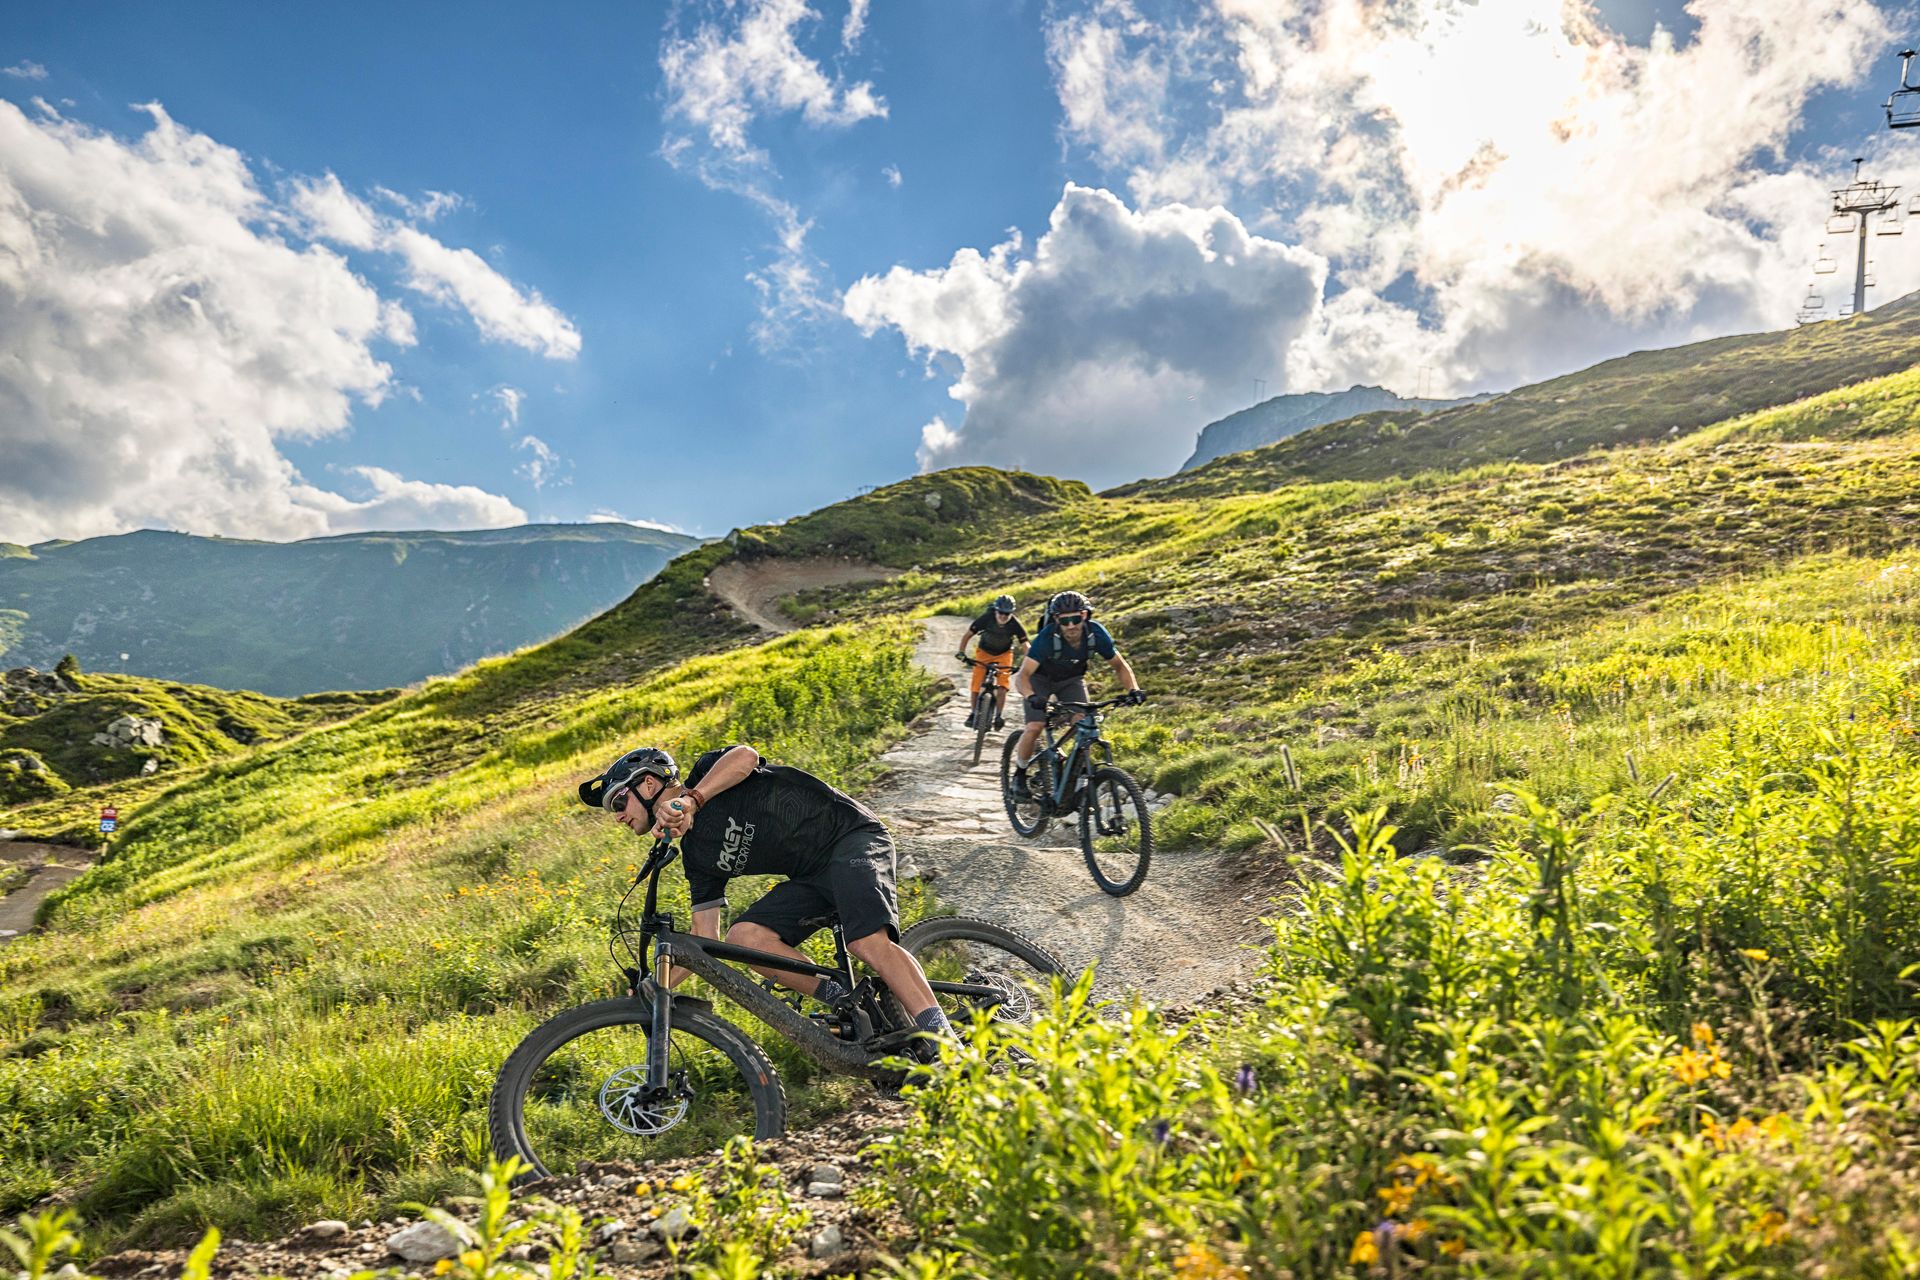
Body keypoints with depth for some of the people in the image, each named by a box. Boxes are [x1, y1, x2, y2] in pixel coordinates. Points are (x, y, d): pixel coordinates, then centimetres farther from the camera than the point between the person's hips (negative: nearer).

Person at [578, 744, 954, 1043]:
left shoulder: (708, 771, -4)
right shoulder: (696, 854, 12)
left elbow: (745, 756, -29)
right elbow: (705, 939, 11)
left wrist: (689, 800, -38)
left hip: (853, 838, -7)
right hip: (814, 878, 7)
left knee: (869, 943, -31)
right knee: (743, 937, -15)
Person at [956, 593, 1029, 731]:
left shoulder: (1015, 624, -26)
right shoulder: (986, 618, -26)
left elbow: (1025, 645, -28)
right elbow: (967, 635, -19)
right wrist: (961, 653, -31)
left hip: (1004, 654, 0)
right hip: (984, 652, 0)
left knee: (1002, 685, -17)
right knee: (976, 684, -9)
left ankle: (999, 715, -1)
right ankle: (973, 713, 12)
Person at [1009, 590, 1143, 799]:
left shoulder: (1096, 633, -27)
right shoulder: (1047, 637, -35)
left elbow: (1119, 665, -13)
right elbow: (1023, 674, -38)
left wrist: (1133, 689, -31)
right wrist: (1031, 697, -58)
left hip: (1071, 680, 3)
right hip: (1041, 678, -2)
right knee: (1035, 727, -19)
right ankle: (1019, 774, 4)